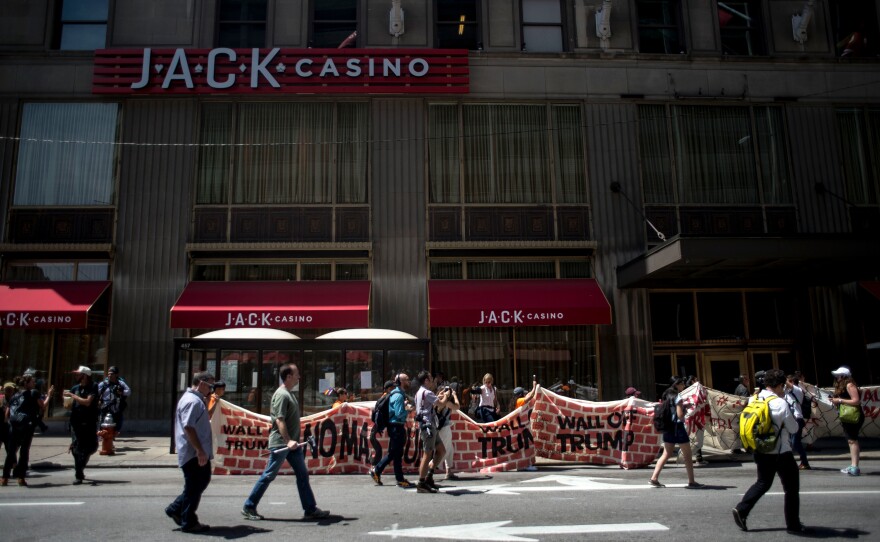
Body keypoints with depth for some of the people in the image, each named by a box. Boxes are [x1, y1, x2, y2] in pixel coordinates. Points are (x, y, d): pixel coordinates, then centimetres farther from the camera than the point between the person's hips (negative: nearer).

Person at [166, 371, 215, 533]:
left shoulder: (197, 400, 16)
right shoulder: (192, 401, -19)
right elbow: (188, 427, -27)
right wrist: (200, 451, -27)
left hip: (198, 453, 11)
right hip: (194, 453, -11)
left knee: (202, 482, 18)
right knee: (194, 487, 0)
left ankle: (176, 509, 27)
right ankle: (188, 523, 12)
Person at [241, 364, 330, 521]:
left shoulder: (289, 394, 13)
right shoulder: (281, 394, -16)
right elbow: (279, 420, -24)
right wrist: (288, 440, -31)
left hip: (291, 443, 9)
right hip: (280, 443, -9)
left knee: (303, 475, 7)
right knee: (268, 476, 0)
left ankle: (310, 509, 11)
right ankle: (248, 507, 14)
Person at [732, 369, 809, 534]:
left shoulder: (753, 400, -1)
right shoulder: (781, 404, -18)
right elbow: (793, 428, -9)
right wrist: (791, 418, 10)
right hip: (781, 453, -6)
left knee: (763, 482, 21)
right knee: (791, 488, 10)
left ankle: (741, 509, 10)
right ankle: (793, 525, 19)